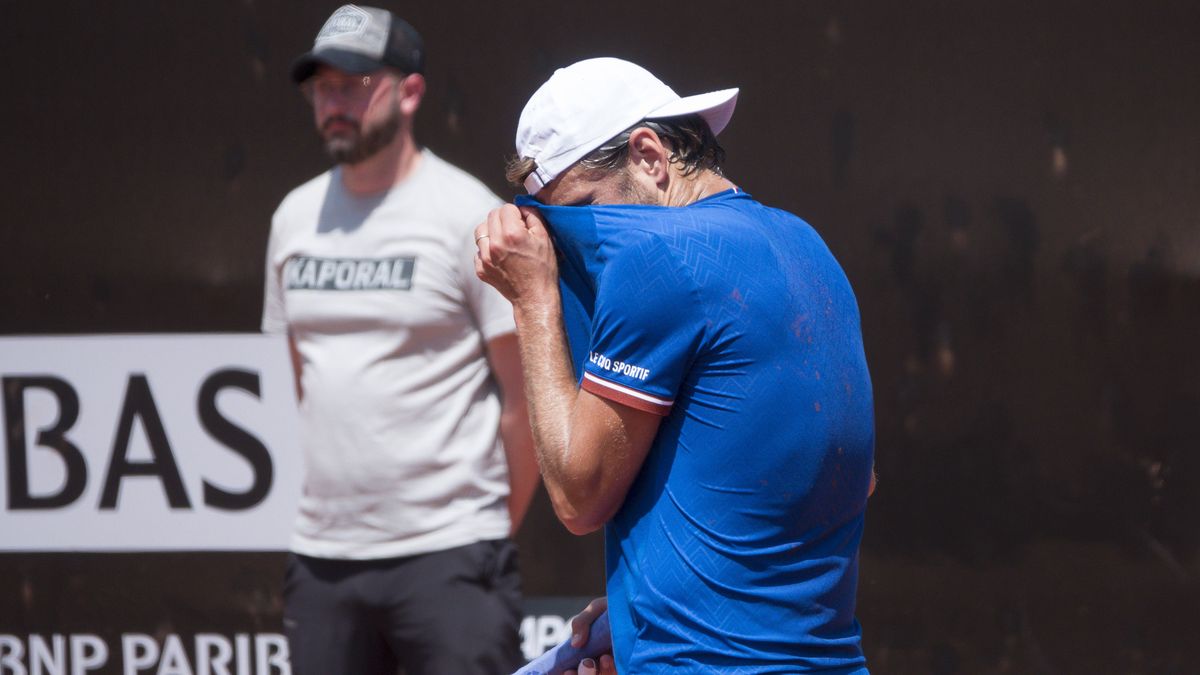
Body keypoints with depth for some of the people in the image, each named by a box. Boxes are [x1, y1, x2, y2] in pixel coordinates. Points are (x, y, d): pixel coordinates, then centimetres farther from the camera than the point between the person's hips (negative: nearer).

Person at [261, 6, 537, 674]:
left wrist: (495, 527, -1)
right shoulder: (295, 217, 11)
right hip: (323, 555, 6)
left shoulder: (470, 214, -7)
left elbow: (527, 395, -5)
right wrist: (341, 484, 16)